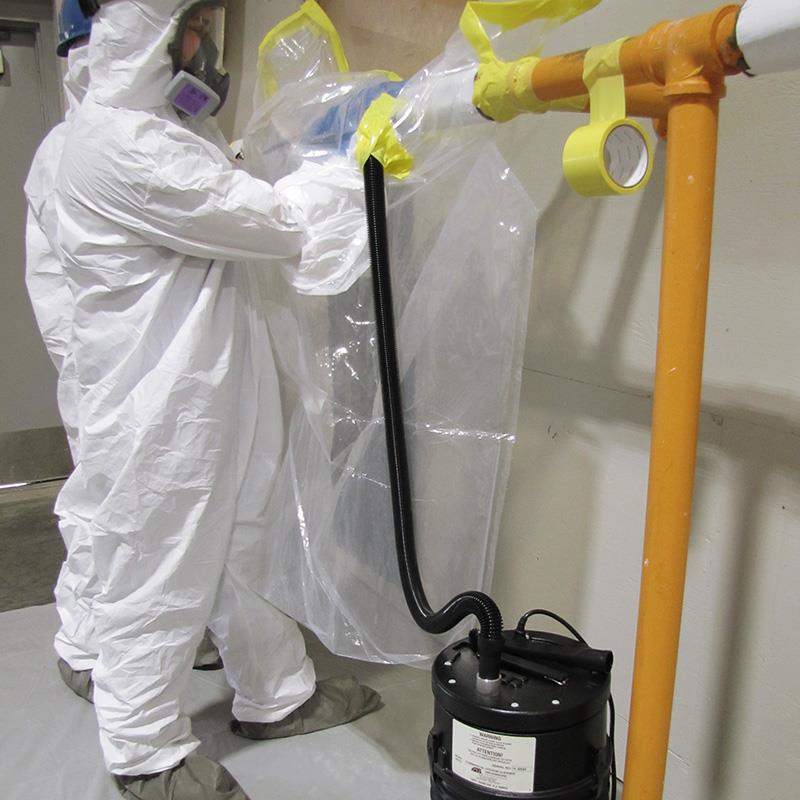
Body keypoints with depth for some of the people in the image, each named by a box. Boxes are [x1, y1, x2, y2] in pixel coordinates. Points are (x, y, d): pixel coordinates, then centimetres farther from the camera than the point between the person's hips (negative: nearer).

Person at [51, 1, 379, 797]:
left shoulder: (168, 130, 16)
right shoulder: (116, 143, -19)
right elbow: (274, 224, -21)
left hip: (216, 397, 10)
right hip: (158, 413, -10)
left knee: (241, 553, 20)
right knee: (159, 580, 5)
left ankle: (276, 693, 37)